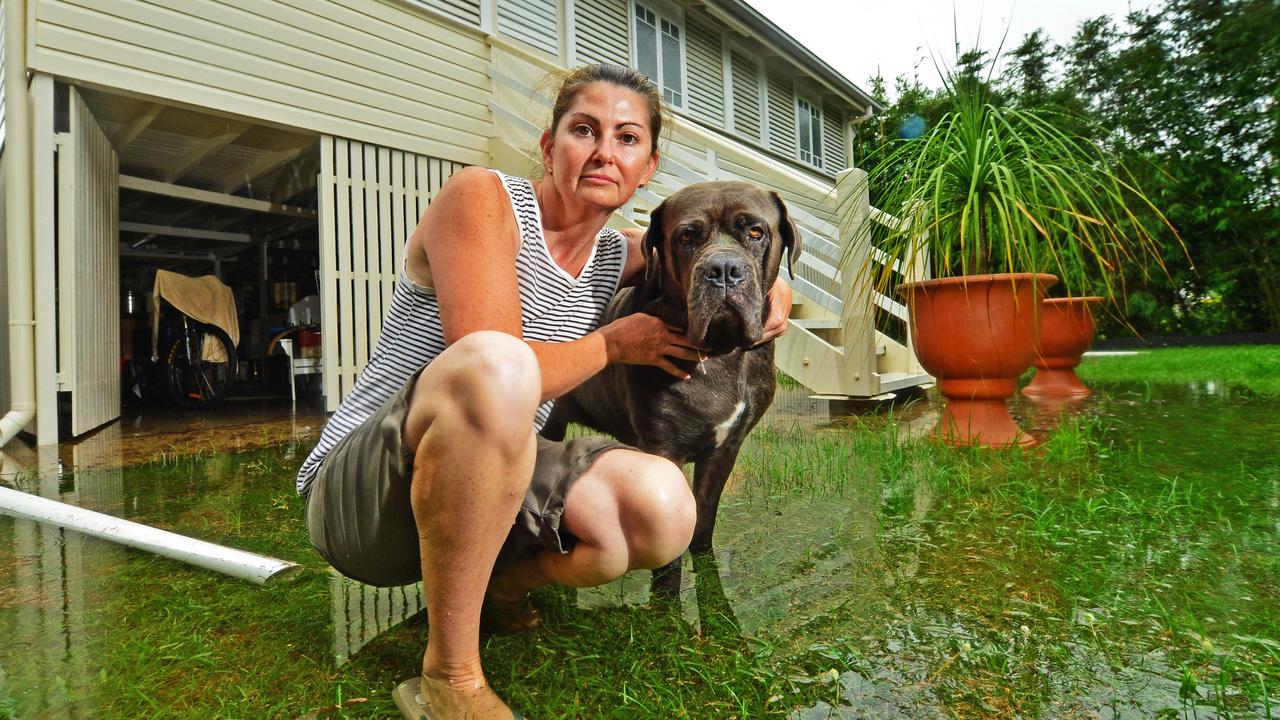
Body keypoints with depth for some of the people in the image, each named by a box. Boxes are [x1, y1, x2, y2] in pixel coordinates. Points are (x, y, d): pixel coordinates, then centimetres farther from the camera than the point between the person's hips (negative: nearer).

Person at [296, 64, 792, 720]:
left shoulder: (618, 258, 5)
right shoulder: (481, 197, -13)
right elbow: (490, 371, -24)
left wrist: (772, 294, -1)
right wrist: (613, 342, -10)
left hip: (481, 486, 6)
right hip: (358, 487, -5)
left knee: (663, 511, -20)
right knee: (494, 364, -38)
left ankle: (494, 584, 10)